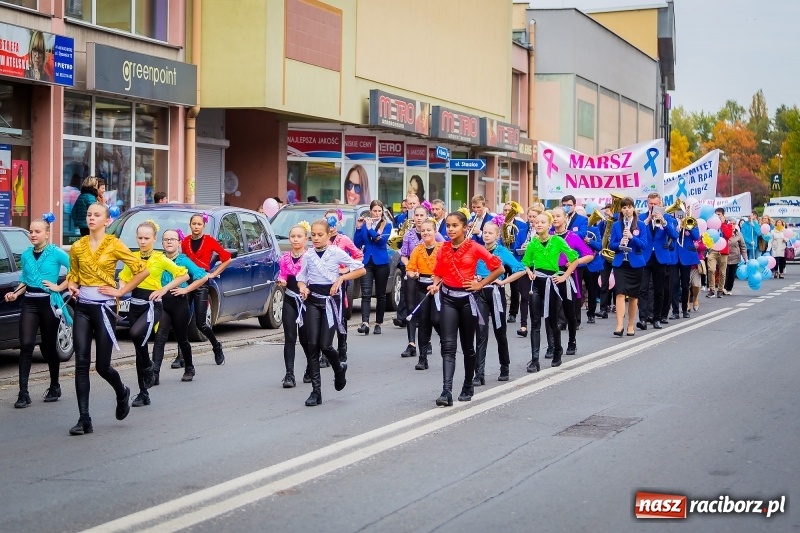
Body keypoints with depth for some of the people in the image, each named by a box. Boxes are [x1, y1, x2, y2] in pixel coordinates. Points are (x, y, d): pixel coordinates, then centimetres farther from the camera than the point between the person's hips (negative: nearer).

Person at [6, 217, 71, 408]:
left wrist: (59, 287, -13)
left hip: (49, 302, -3)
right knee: (26, 345, -10)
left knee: (48, 346, 7)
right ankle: (23, 393, -12)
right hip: (29, 302, 3)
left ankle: (54, 387, 27)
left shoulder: (56, 253, -6)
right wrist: (15, 294, 1)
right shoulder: (26, 254, 9)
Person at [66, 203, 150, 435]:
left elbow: (142, 270, -7)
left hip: (104, 307, -4)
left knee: (102, 365, 0)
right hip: (82, 308, 4)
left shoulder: (114, 245, -5)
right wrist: (72, 285, 1)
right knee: (81, 363, -4)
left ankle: (122, 393, 34)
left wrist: (121, 291, -8)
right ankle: (84, 419, -2)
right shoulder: (78, 247, 7)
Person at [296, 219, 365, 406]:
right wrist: (303, 287, -8)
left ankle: (339, 369, 27)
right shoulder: (308, 255, 5)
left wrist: (341, 278, -11)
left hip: (331, 300, -3)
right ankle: (316, 390, 0)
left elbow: (361, 270, -1)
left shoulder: (337, 253, -4)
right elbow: (301, 278, 14)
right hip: (312, 301, 3)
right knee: (312, 345, -4)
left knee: (325, 345, -8)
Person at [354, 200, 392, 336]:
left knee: (380, 294, 7)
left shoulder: (387, 225, 3)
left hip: (381, 262, 0)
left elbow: (382, 240, -14)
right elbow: (357, 244, 3)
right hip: (367, 262, 0)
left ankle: (378, 323, 15)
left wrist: (370, 229, -17)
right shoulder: (364, 224, 8)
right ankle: (365, 322, -25)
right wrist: (358, 228, -8)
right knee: (366, 293, -13)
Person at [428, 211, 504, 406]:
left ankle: (468, 387, 29)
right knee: (448, 346, -9)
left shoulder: (474, 247, -7)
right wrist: (435, 286, -8)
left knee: (467, 346, 12)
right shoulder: (443, 249, 3)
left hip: (467, 299, -2)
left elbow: (498, 267, -3)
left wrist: (481, 284, -4)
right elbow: (438, 274, 11)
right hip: (448, 299, 2)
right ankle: (447, 392, -17)